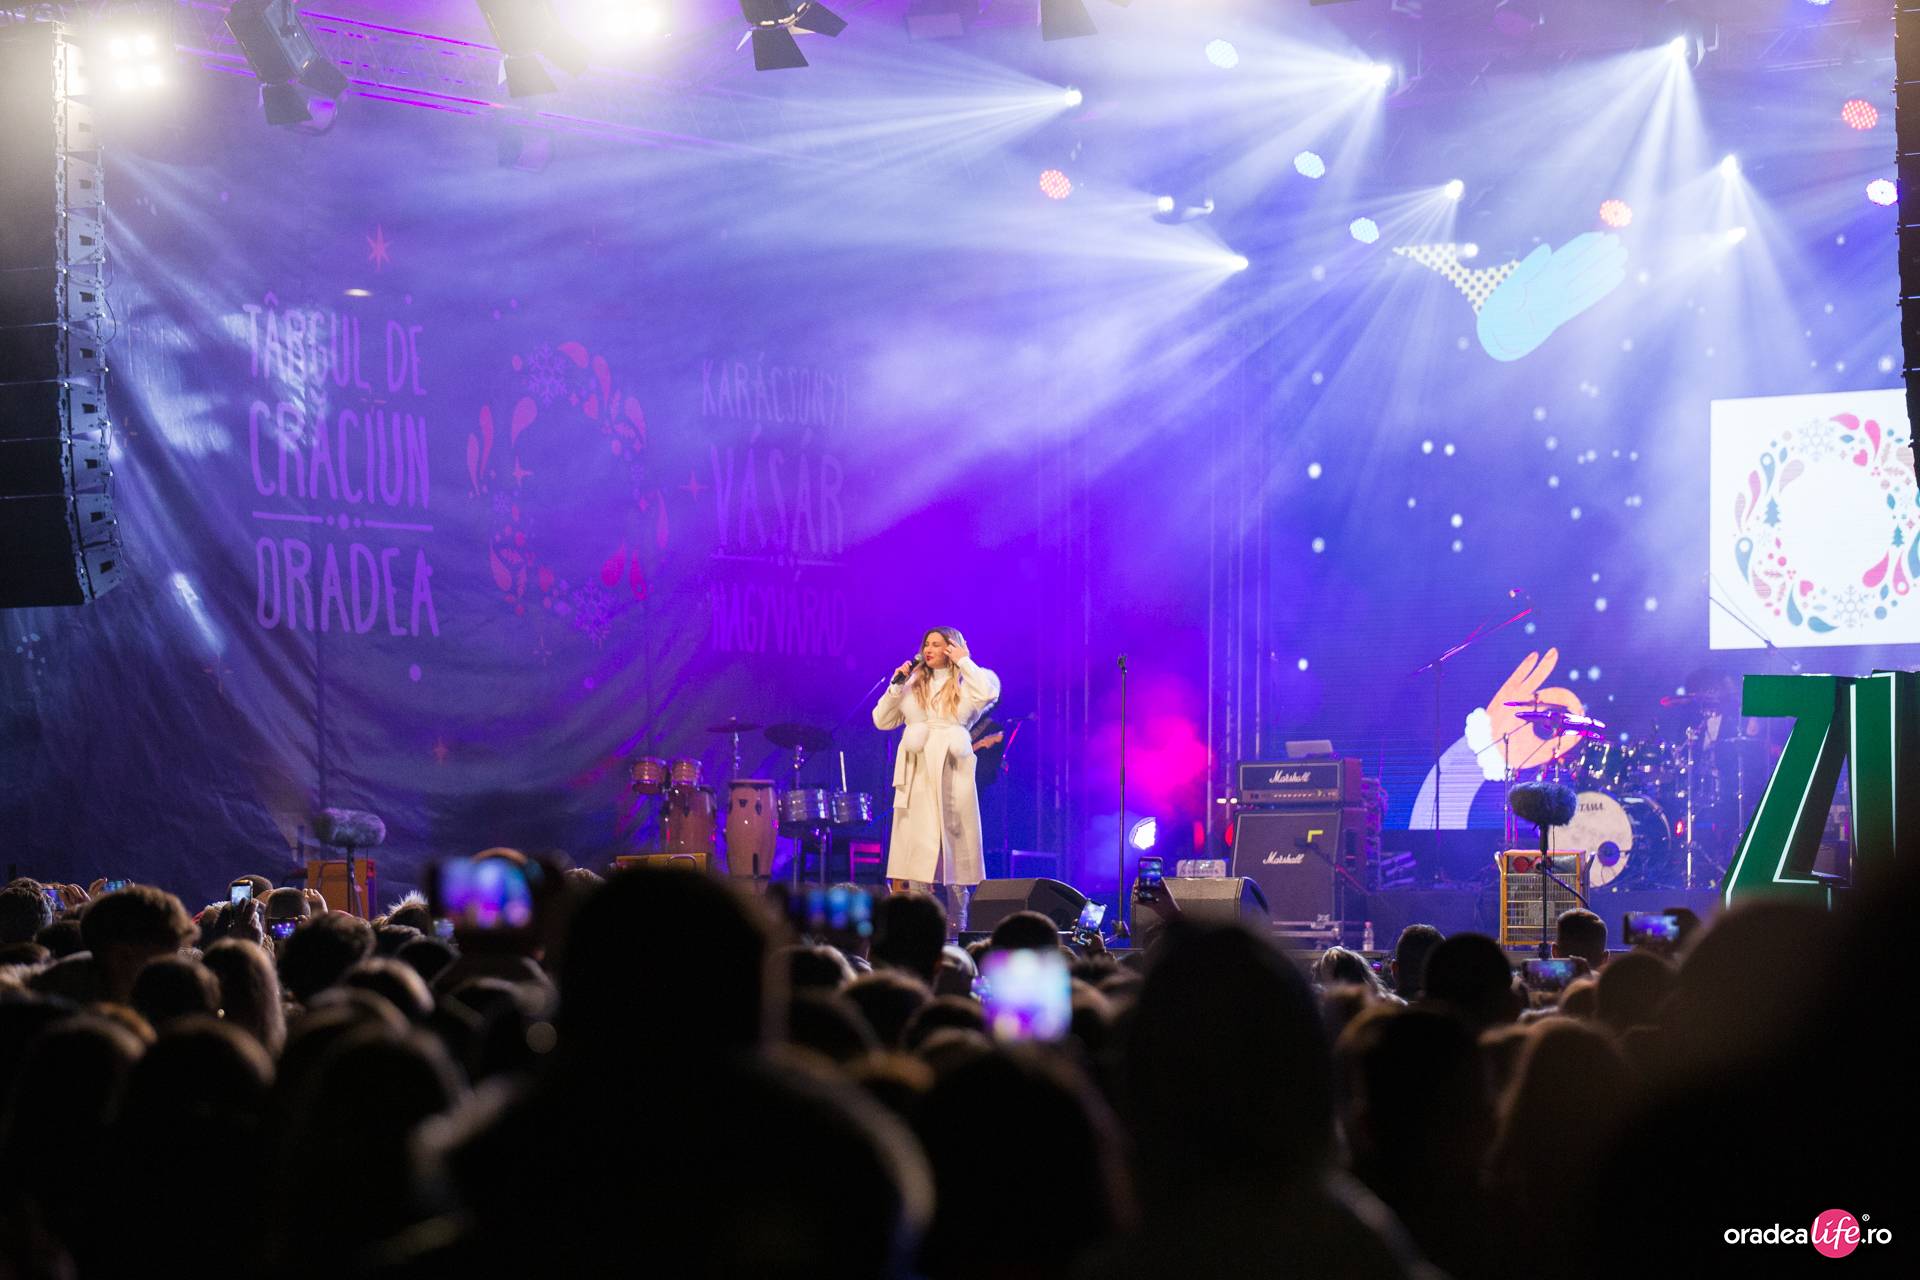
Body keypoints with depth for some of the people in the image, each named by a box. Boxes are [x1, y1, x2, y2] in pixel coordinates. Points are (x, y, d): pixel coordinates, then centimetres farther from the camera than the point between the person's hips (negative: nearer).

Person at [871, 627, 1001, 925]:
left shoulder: (965, 683, 6)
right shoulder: (914, 685, 15)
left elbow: (988, 694, -17)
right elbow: (882, 721, 13)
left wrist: (964, 662, -5)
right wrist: (896, 686, 1)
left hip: (952, 774, -3)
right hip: (916, 775, 3)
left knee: (954, 853, 0)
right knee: (916, 853, -2)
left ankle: (957, 930, 6)